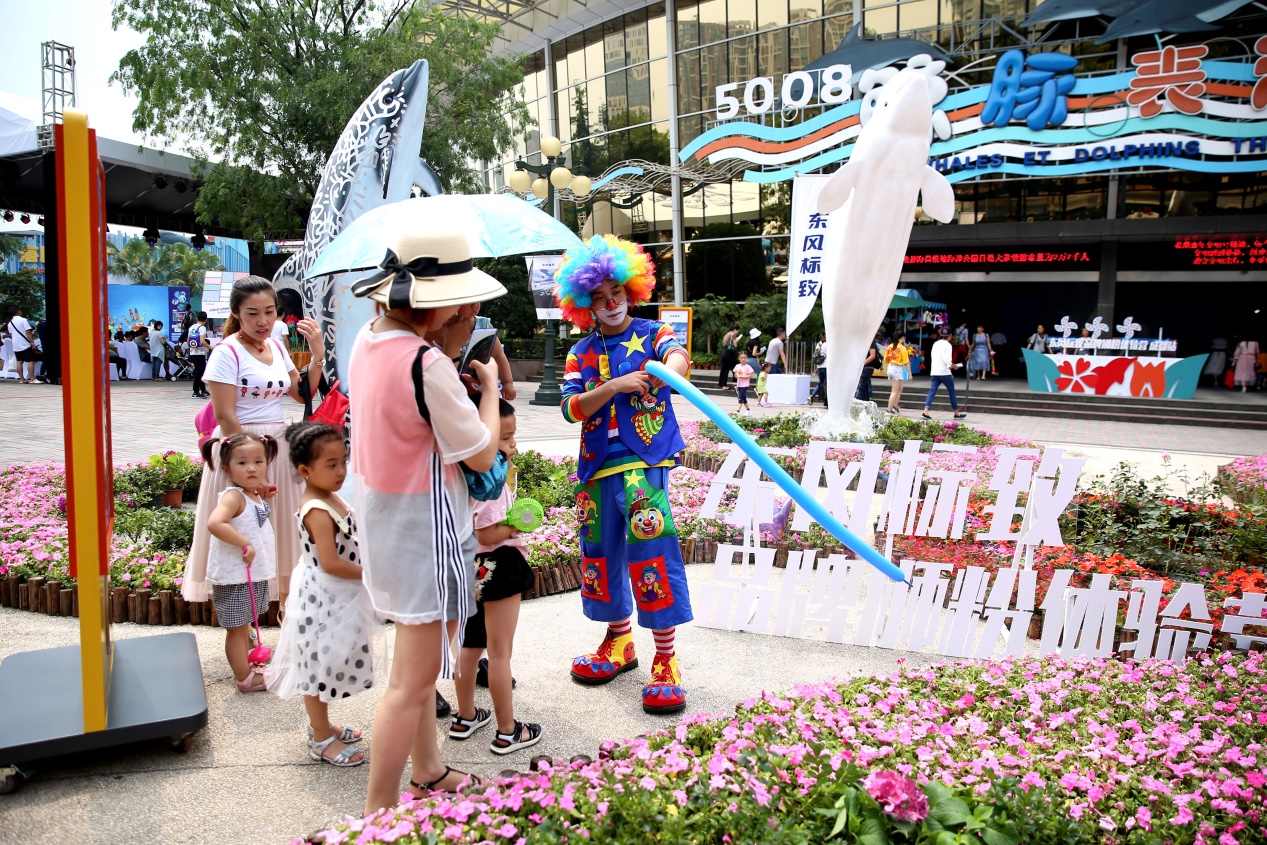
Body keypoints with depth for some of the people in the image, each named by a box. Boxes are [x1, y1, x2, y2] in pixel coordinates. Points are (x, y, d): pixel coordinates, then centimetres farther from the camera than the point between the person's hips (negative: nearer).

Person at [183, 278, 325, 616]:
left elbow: (303, 394, 15)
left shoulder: (276, 346, 9)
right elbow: (225, 415, -16)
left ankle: (288, 607, 27)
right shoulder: (227, 352, -12)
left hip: (280, 447, 7)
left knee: (284, 530, 13)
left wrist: (318, 355, 3)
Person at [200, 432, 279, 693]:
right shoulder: (234, 496, -20)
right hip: (234, 577, -9)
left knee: (244, 625, 24)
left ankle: (248, 665, 37)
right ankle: (245, 678, 13)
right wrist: (244, 543, -32)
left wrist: (264, 496, 13)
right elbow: (214, 523, -36)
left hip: (254, 575, 9)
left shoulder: (255, 496, 8)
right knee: (236, 628, 5)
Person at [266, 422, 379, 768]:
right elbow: (330, 563, -29)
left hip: (335, 598, 10)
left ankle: (321, 725, 37)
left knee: (323, 666, 21)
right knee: (320, 665, 4)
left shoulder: (329, 498, 6)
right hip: (323, 599, -10)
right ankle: (322, 741, 17)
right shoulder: (318, 511, -25)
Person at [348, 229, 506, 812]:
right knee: (412, 682, 1)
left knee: (420, 661, 24)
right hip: (424, 530, -10)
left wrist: (449, 349, 4)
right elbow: (481, 455, -18)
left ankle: (427, 774, 41)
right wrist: (489, 386, -4)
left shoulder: (368, 339, 0)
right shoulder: (427, 365, -26)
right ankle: (379, 816, 13)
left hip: (381, 518, 10)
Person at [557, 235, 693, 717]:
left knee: (651, 553, -14)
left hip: (643, 462, -4)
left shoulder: (652, 334, 4)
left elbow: (676, 353, -20)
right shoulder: (581, 354, 12)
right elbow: (571, 408, -2)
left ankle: (666, 661, -2)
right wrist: (614, 386, -18)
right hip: (596, 467, 5)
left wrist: (670, 367, -44)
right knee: (600, 555, 12)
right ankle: (618, 643, 33)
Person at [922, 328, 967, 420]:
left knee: (932, 391, 0)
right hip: (945, 372, -5)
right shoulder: (947, 345, -9)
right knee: (952, 392, 8)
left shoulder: (935, 344, 11)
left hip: (934, 372, 6)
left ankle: (926, 412, -15)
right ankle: (957, 414, 17)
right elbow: (948, 361, -17)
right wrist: (954, 366, 1)